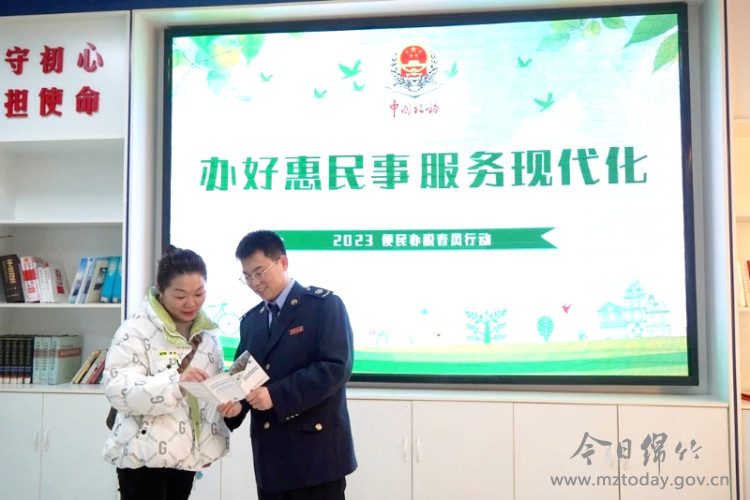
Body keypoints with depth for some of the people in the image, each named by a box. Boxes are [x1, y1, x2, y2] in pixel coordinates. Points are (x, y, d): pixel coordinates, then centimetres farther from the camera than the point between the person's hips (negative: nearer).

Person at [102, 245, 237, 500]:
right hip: (145, 455, -6)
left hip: (186, 452, 6)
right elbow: (117, 389, -21)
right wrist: (175, 381, -34)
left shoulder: (207, 332, 8)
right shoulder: (136, 329, -13)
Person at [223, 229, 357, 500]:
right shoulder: (250, 320, 16)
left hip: (316, 449, -6)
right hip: (269, 452, 6)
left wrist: (276, 395, -22)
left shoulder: (324, 304, -5)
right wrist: (236, 403, -7)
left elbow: (337, 366, -16)